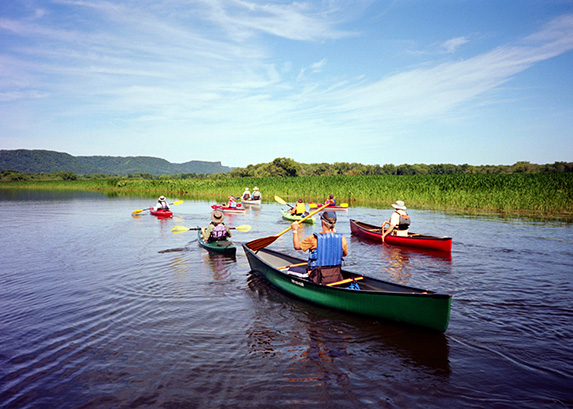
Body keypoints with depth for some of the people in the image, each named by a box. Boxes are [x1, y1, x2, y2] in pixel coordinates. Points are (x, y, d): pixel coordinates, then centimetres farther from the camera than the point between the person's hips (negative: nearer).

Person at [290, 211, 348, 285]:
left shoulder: (314, 238, -17)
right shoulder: (341, 238, -8)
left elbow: (297, 246, -3)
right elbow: (345, 254, 11)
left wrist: (295, 230, 12)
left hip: (318, 279, -4)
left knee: (291, 270, 9)